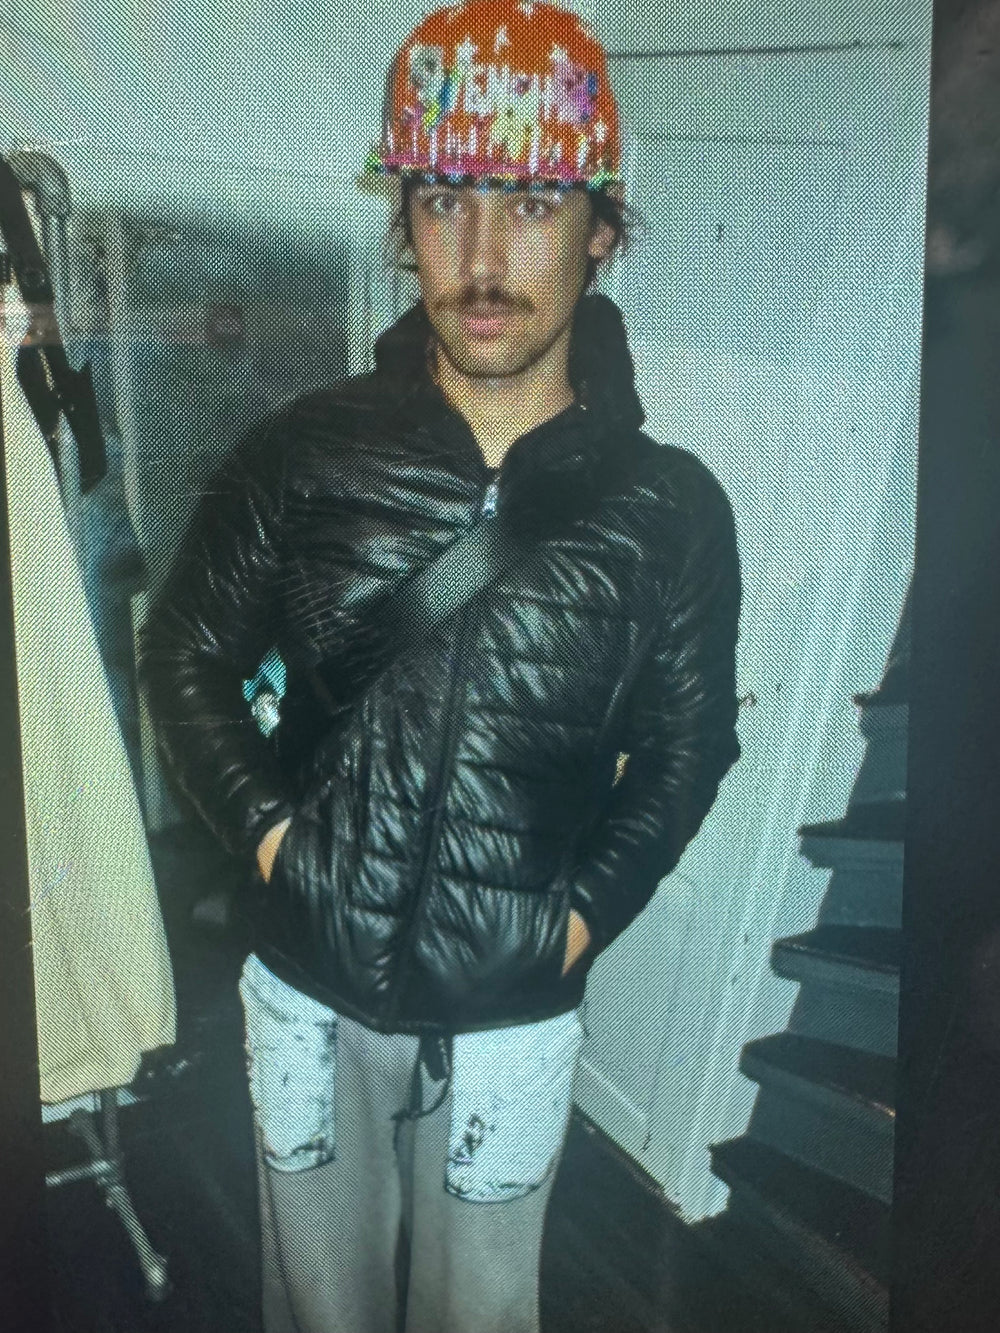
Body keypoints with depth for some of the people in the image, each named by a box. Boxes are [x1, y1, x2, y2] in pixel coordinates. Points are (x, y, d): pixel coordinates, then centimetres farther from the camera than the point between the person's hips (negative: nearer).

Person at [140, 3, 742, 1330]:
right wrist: (269, 829, -8)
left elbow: (686, 744, 2)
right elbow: (187, 657, 2)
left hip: (514, 1015, 0)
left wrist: (587, 906, -6)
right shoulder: (309, 453, -9)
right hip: (311, 988, 1)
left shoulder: (668, 508, -9)